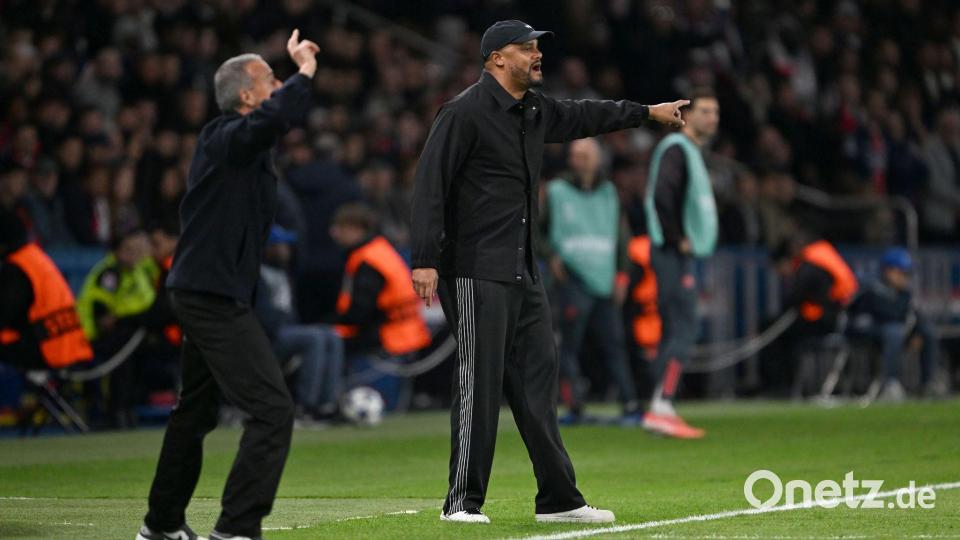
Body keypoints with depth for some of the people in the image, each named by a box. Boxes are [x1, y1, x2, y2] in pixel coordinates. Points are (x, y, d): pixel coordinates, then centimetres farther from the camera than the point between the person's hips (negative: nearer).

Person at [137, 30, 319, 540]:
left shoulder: (244, 143, 13)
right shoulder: (225, 139, -17)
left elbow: (274, 116, 37)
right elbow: (272, 118, -37)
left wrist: (300, 72, 29)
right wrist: (304, 75, -25)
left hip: (204, 293, 11)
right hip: (212, 294, -11)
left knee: (197, 410, 23)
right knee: (272, 408, -16)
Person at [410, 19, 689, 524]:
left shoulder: (535, 110, 13)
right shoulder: (465, 112, -12)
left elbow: (582, 116, 33)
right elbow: (429, 184, -15)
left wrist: (648, 112, 41)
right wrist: (424, 260, -22)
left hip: (523, 273, 9)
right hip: (477, 273, -9)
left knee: (537, 378, 9)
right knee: (480, 383, -8)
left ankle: (558, 499, 14)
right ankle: (463, 502, -2)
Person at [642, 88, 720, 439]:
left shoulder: (693, 151, 20)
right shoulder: (676, 148, -12)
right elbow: (661, 195, -26)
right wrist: (676, 239, -19)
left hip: (682, 254, 10)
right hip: (673, 253, -10)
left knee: (674, 333, 11)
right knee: (683, 331, -14)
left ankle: (661, 412, 13)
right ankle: (661, 409, -17)